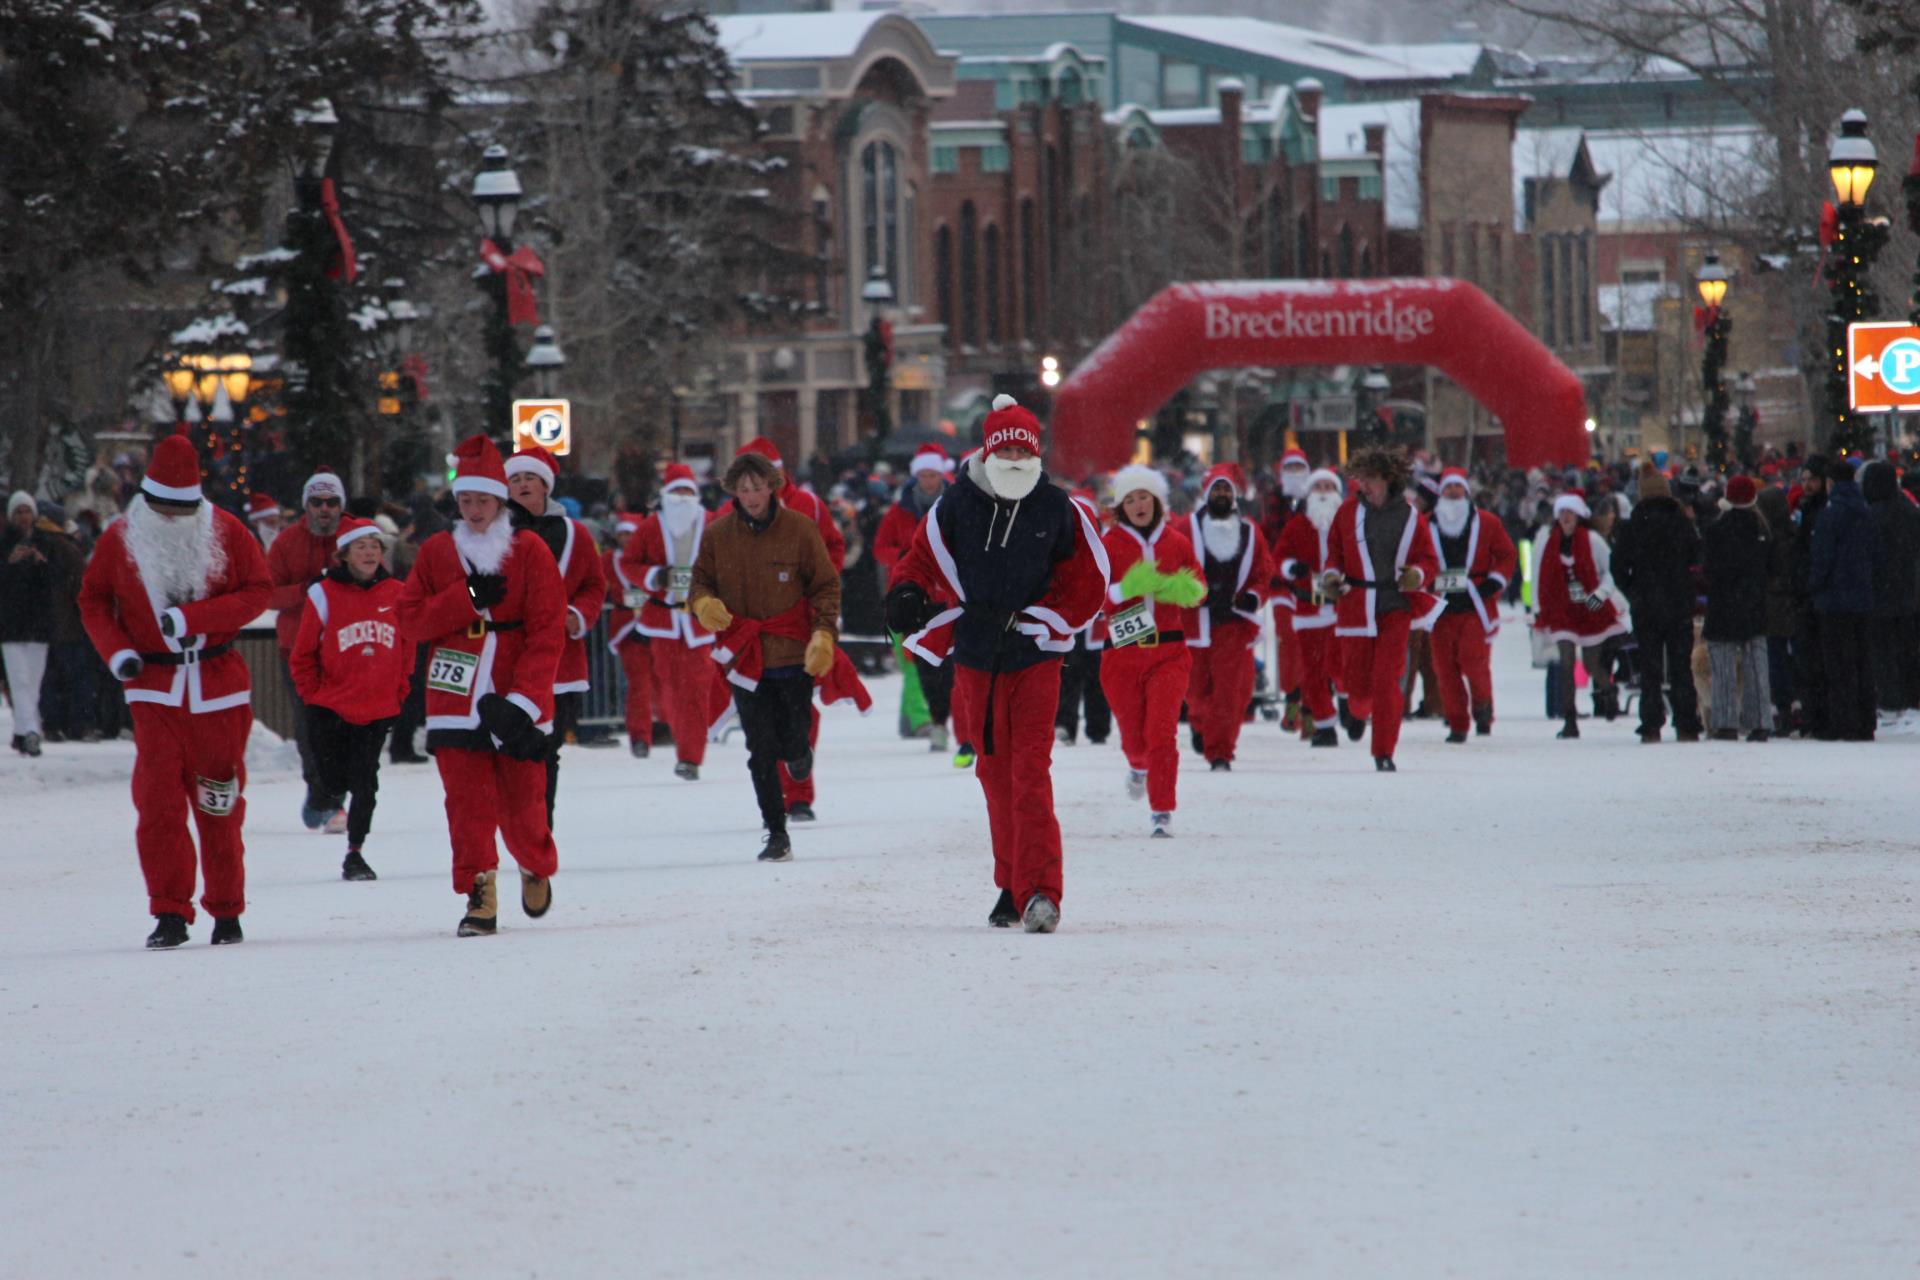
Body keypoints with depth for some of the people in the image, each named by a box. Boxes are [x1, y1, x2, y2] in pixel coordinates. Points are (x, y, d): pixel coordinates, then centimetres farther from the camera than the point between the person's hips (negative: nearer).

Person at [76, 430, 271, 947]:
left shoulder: (225, 532, -2)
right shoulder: (120, 540, 0)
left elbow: (257, 591, -5)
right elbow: (94, 599, 9)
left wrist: (190, 618, -17)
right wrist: (116, 651, -8)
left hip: (219, 685, 0)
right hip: (155, 687, 0)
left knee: (220, 804, 5)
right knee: (158, 801, -11)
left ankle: (226, 911, 17)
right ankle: (170, 913, -7)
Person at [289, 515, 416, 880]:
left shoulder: (396, 594, 2)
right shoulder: (324, 595, -7)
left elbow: (408, 648, 12)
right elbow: (302, 655, 0)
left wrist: (398, 694, 7)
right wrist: (314, 697, -3)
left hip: (379, 710, 2)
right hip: (331, 709, -2)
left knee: (365, 782, -2)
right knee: (336, 782, 3)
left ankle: (355, 853, 9)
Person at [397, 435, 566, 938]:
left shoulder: (530, 551, -1)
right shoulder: (437, 552, 8)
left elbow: (547, 634, -5)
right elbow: (410, 618, 0)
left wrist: (521, 701, -14)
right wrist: (468, 597, -12)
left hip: (517, 704, -2)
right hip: (456, 701, 2)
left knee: (522, 802, 2)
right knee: (468, 803, -5)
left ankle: (536, 869, 31)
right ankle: (480, 898, 1)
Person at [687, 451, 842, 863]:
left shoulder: (800, 529, -5)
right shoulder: (718, 535, 2)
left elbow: (826, 585, 0)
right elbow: (701, 579, 12)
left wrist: (824, 633, -12)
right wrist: (703, 602, -12)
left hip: (793, 655, -2)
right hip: (745, 656, 2)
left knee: (791, 743, -1)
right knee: (761, 752, 0)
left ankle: (798, 750, 38)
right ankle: (776, 834, 8)